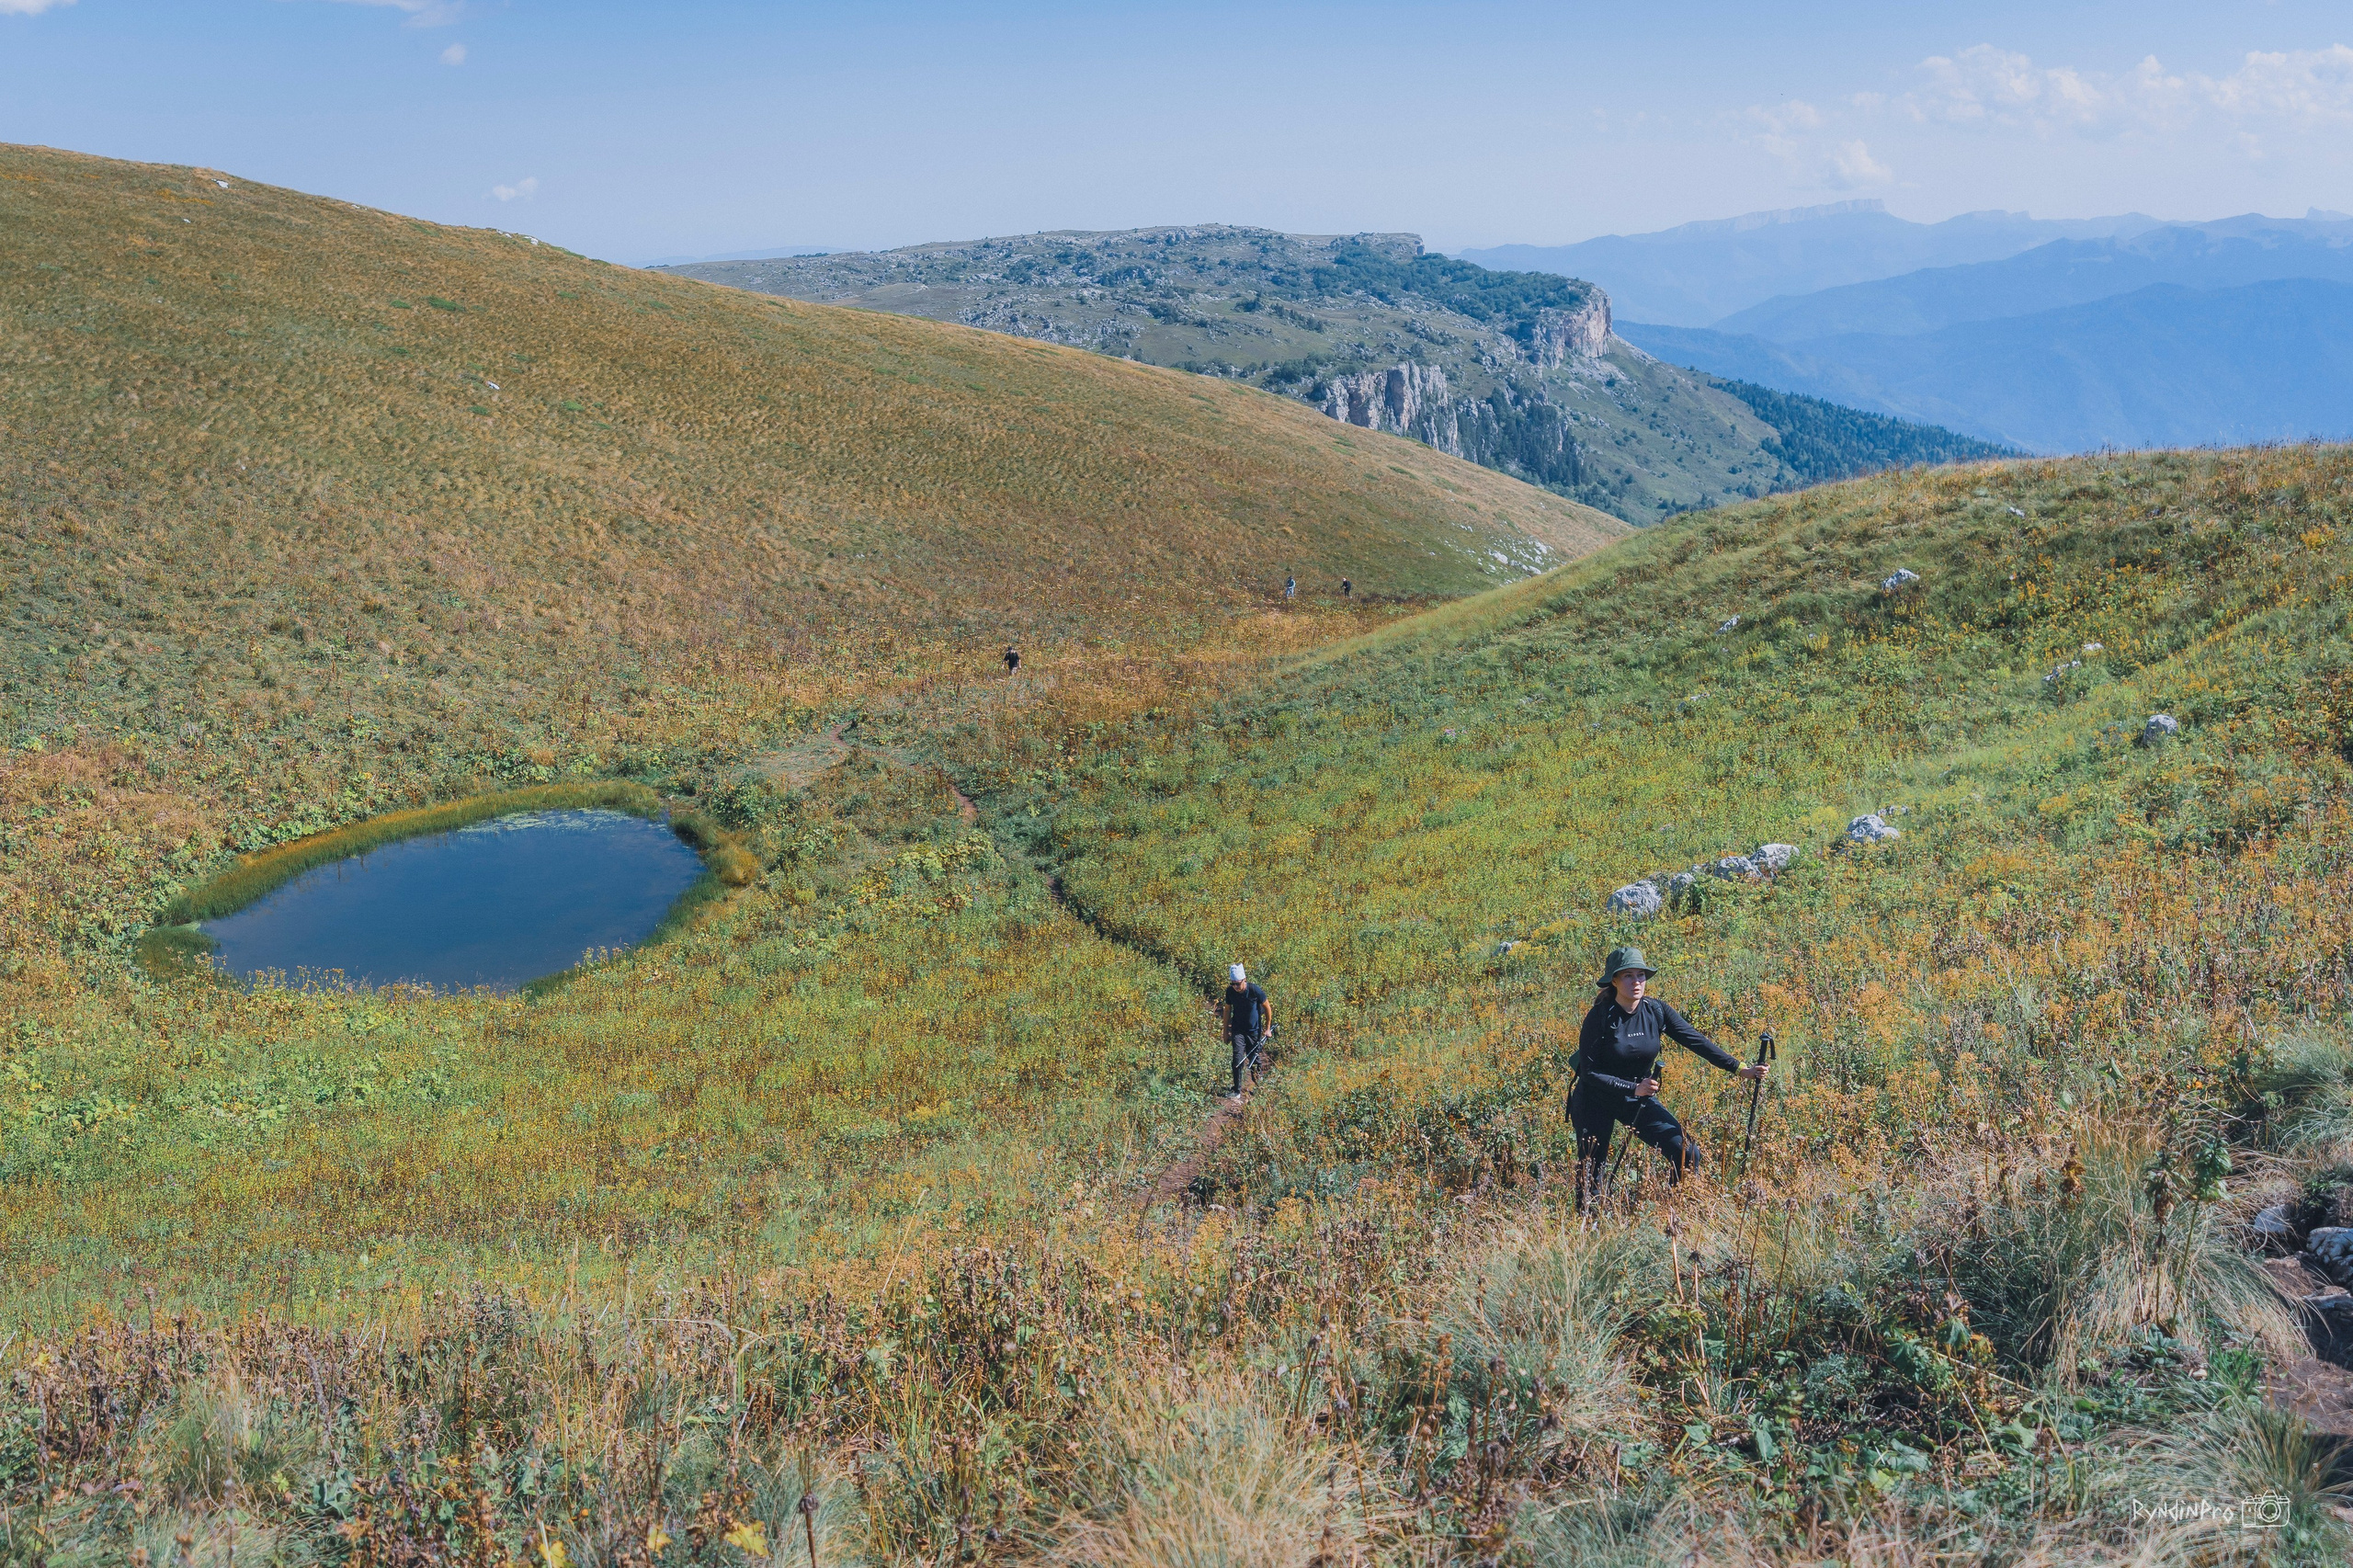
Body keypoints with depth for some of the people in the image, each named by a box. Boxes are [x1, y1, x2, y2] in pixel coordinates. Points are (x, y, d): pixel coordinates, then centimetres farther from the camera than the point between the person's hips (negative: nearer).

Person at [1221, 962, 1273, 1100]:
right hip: (1238, 1030, 1)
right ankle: (1237, 1091, -7)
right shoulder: (1230, 991, -11)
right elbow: (1227, 1010, 4)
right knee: (1238, 1058, -13)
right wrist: (1226, 1032, 7)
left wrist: (1268, 1028, 0)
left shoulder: (1255, 990, -20)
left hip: (1254, 1031, -1)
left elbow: (1267, 1007, -5)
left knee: (1254, 1059, 7)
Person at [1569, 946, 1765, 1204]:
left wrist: (1740, 1069, -15)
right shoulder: (1600, 1017, -21)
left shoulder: (1656, 1011, -9)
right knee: (1589, 1173, 2)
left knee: (1688, 1154, -9)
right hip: (1596, 1102, -4)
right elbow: (1589, 1072, -21)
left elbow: (1697, 1041, -9)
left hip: (1639, 1100, 4)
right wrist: (1633, 1088, -30)